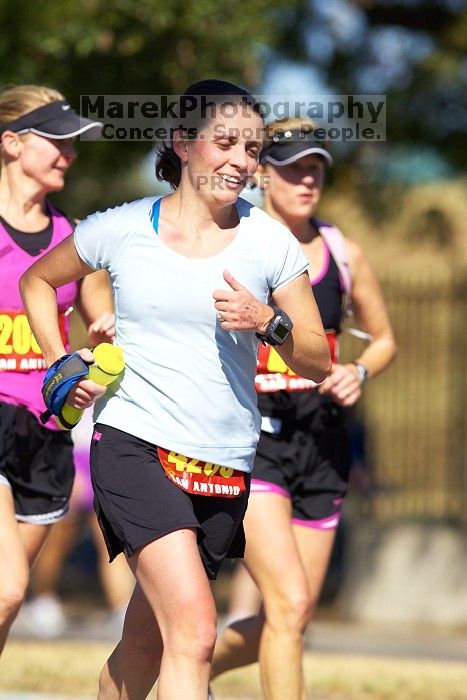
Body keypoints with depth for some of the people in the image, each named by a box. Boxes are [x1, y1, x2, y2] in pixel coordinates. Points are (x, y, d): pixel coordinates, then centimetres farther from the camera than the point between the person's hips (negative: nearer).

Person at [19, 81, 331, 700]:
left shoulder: (269, 241, 5)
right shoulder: (122, 230, 2)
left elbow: (318, 362, 8)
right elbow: (37, 281, 21)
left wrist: (268, 322, -11)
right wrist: (61, 363, 7)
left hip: (225, 464, 3)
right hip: (133, 445, -3)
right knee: (195, 631, -22)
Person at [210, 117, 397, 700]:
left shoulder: (344, 255, 7)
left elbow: (384, 340, 20)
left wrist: (358, 372, 0)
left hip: (321, 443, 5)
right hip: (248, 438, -5)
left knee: (289, 618, 8)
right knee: (290, 603, -19)